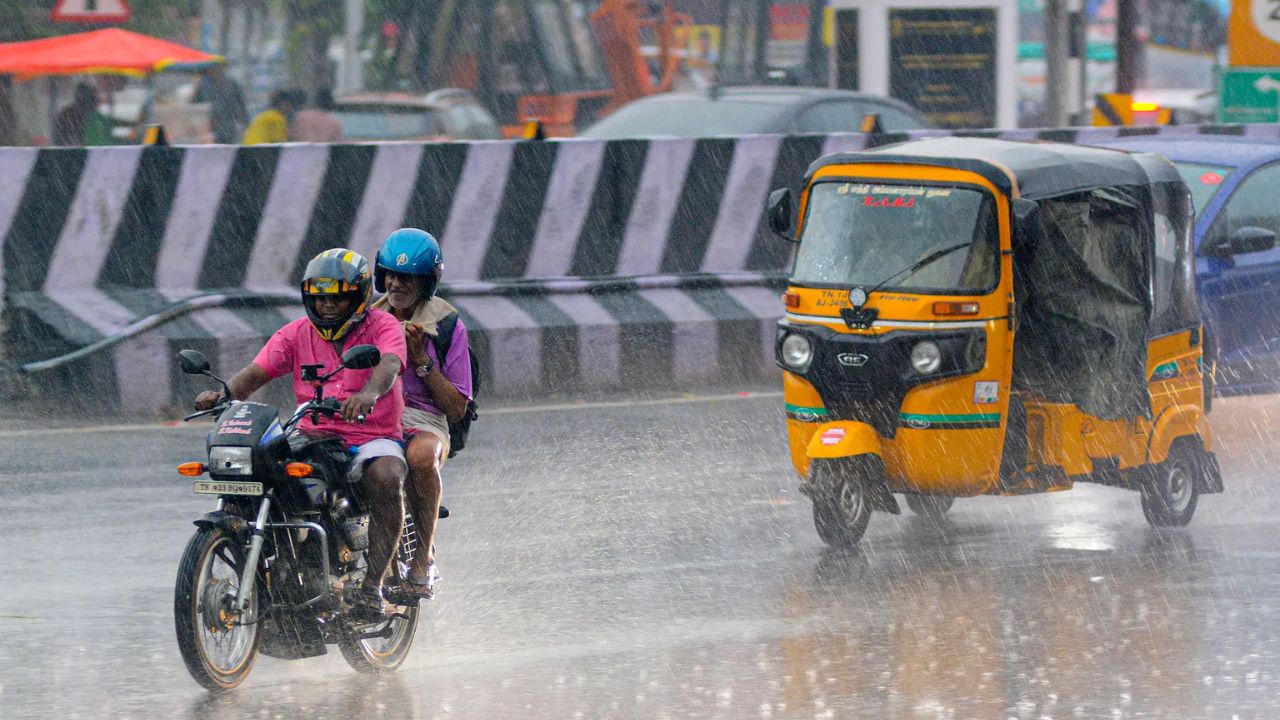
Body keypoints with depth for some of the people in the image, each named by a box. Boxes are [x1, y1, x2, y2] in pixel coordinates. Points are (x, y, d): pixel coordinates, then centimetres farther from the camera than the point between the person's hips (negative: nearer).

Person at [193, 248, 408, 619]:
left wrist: (369, 393, -47)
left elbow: (389, 366, -23)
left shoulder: (382, 326, 0)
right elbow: (256, 373, -2)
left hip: (373, 436, -3)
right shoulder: (296, 334, 11)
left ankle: (372, 584, -29)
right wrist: (223, 393, -25)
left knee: (385, 477, -36)